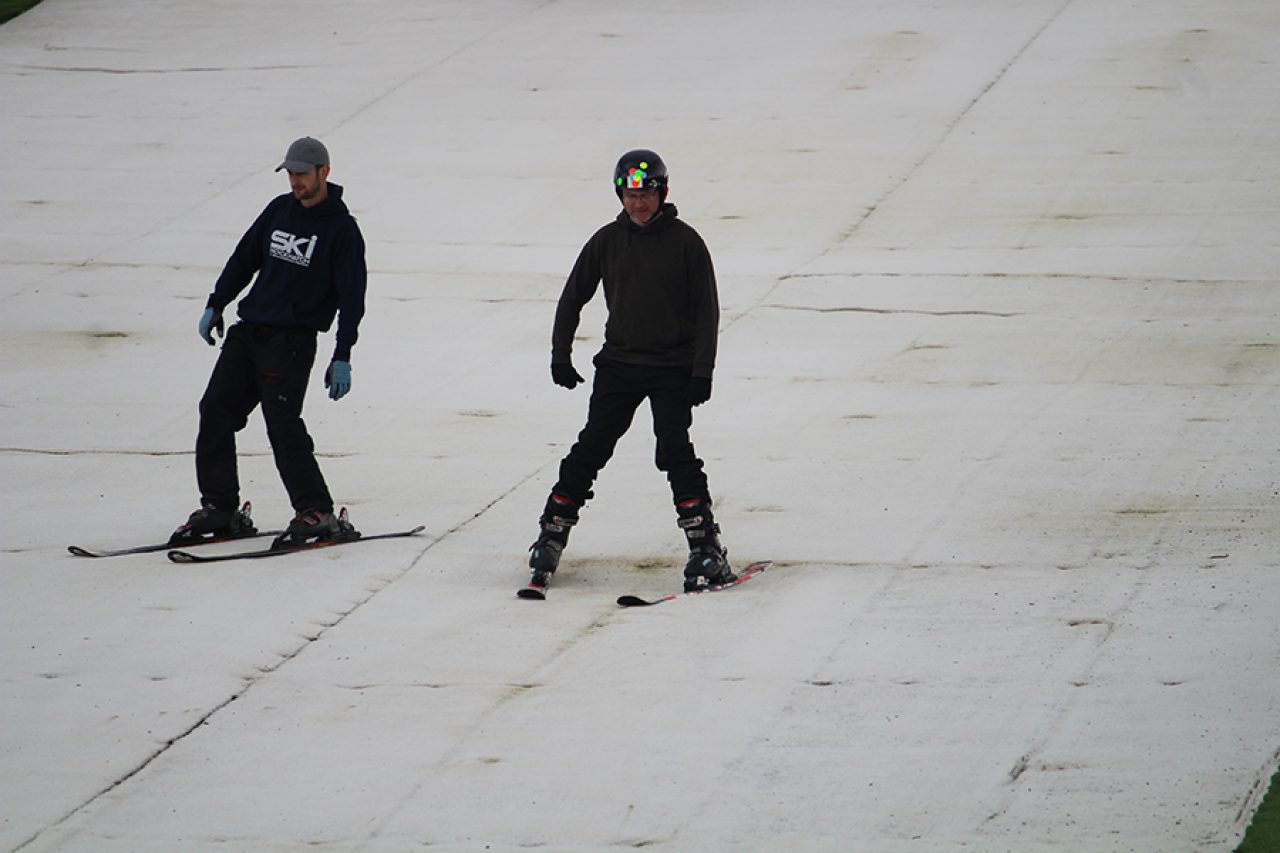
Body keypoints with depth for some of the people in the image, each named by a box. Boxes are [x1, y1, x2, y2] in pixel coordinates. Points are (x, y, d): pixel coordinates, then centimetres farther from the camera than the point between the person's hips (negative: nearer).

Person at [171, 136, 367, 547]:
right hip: (248, 329, 7)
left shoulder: (342, 230, -5)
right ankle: (220, 509, 9)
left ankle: (317, 514, -11)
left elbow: (351, 297, -8)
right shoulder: (279, 210, 12)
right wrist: (215, 305, 14)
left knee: (282, 422, -15)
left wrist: (342, 358, -13)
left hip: (293, 339, -7)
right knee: (216, 410, 1)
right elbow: (244, 258, 21)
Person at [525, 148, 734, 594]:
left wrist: (702, 371, -9)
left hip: (672, 368, -3)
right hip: (618, 364, 3)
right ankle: (552, 532, 10)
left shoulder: (685, 242, -4)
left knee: (674, 450, -14)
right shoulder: (607, 241, 4)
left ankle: (705, 546, -12)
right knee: (590, 448, -1)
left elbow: (706, 309, -2)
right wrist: (561, 355, 9)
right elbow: (573, 297, 14)